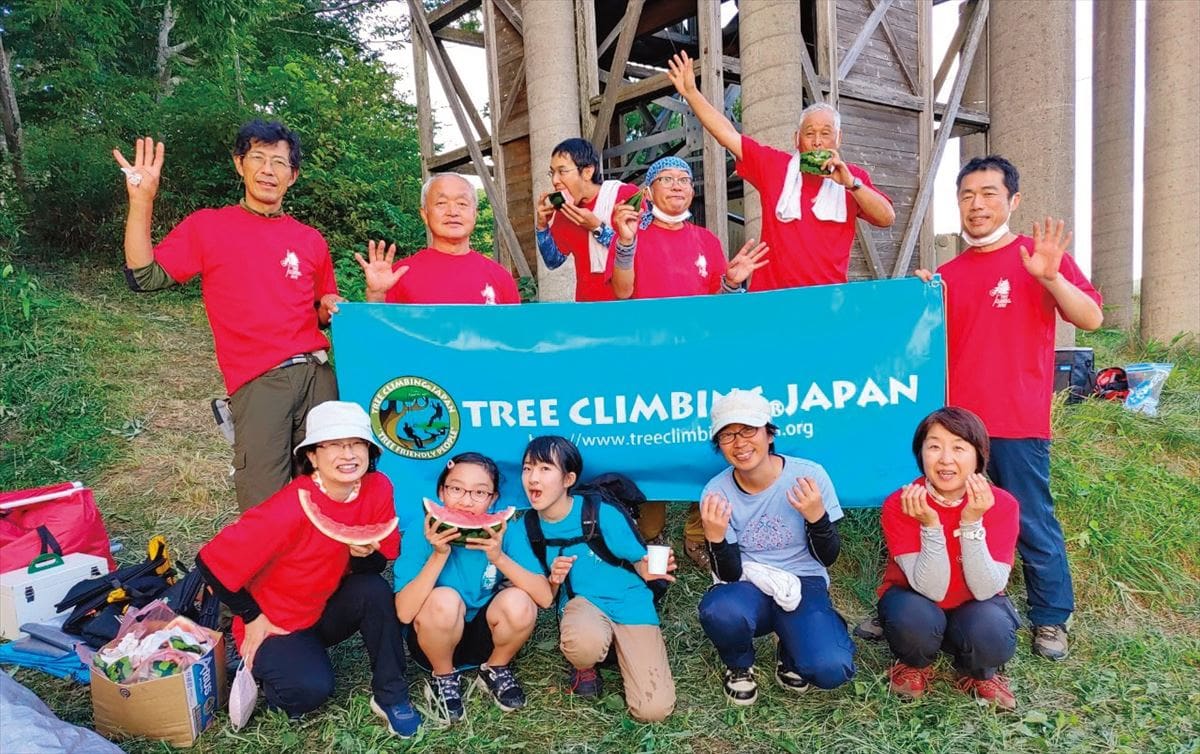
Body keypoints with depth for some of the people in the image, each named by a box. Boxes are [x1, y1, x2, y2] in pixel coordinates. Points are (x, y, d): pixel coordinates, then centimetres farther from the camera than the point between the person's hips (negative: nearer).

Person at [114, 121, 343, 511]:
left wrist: (331, 308, 1)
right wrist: (141, 202, -7)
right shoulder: (207, 226, 8)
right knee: (264, 510, -7)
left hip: (316, 373, 3)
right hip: (257, 383, -3)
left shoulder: (310, 240, 15)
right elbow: (144, 277, -1)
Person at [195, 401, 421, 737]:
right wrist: (252, 617, -11)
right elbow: (212, 562, -22)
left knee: (375, 590, -25)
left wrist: (364, 555, -27)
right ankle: (258, 671, 6)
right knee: (313, 687, -28)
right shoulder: (291, 509, -31)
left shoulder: (378, 489, -16)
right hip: (275, 623, -4)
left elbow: (377, 565, -4)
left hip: (328, 610, 5)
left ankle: (390, 696, -6)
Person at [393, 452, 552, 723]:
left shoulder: (504, 531, -15)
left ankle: (495, 670, 4)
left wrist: (499, 558, -33)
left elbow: (545, 597, -22)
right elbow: (404, 613, -27)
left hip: (485, 637, 2)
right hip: (433, 639, -1)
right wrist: (439, 555, -34)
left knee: (519, 602, -28)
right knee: (444, 600, -33)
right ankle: (444, 678, -1)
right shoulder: (422, 533, -19)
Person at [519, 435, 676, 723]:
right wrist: (554, 580, -18)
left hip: (629, 605, -1)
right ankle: (584, 666, 0)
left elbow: (640, 562, -4)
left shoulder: (602, 514, -15)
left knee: (653, 710, -15)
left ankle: (618, 648, 14)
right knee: (584, 642, -38)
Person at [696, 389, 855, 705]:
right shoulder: (716, 492, -9)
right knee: (719, 611, -36)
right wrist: (716, 538, -28)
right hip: (748, 588, 0)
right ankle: (739, 666, 2)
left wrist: (816, 516, -24)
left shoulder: (809, 476, -12)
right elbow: (730, 575, -8)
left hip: (803, 585, 0)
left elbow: (827, 558, -4)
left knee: (831, 669, -28)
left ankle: (790, 654, 11)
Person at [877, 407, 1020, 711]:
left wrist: (971, 522, -35)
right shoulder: (899, 504, -22)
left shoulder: (1001, 504, -18)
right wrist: (930, 524, -38)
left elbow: (985, 590, -24)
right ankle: (915, 665, 3)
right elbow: (931, 589, -26)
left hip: (974, 606, 1)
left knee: (993, 637, -32)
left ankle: (978, 674, 6)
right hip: (916, 601, -1)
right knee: (915, 620, -35)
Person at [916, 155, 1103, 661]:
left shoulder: (1041, 255, 1)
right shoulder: (948, 274, 11)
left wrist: (1050, 276, -22)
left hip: (1017, 423, -3)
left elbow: (1091, 319, -7)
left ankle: (1051, 620, 21)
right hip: (954, 421, 4)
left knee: (1032, 524, 4)